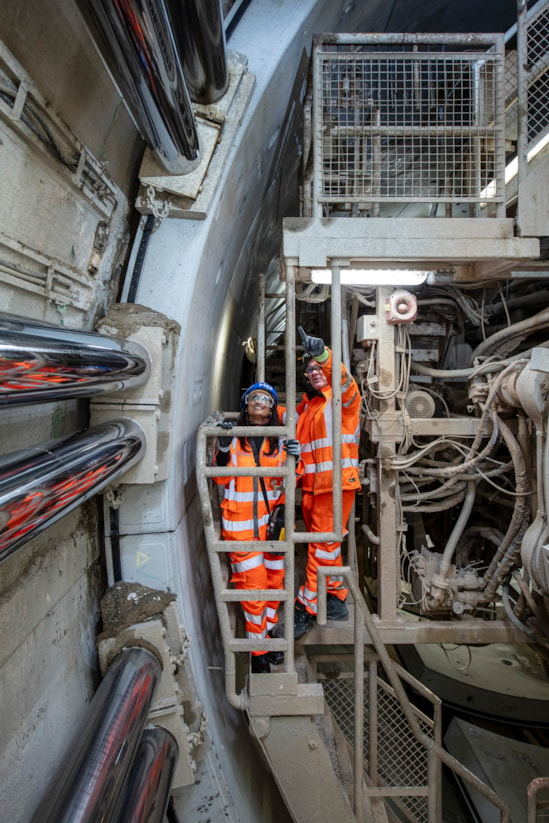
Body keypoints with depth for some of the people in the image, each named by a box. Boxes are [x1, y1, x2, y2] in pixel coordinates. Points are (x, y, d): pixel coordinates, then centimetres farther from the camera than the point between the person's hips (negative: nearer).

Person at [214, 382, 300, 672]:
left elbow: (285, 483, 3)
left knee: (274, 581, 13)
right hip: (240, 523, -3)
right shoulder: (233, 436, -1)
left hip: (271, 520, 3)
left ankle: (269, 632, 36)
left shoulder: (280, 440, 5)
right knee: (253, 586, 1)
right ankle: (258, 651, 20)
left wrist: (292, 460, -16)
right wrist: (223, 448, -19)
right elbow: (221, 478, -4)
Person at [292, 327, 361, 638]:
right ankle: (336, 596, 30)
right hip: (312, 484, 8)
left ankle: (307, 607, 7)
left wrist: (322, 353, -39)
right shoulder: (307, 405, 18)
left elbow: (344, 381, -24)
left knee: (323, 544, -2)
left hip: (337, 482, -7)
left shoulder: (344, 398, -2)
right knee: (326, 543, 15)